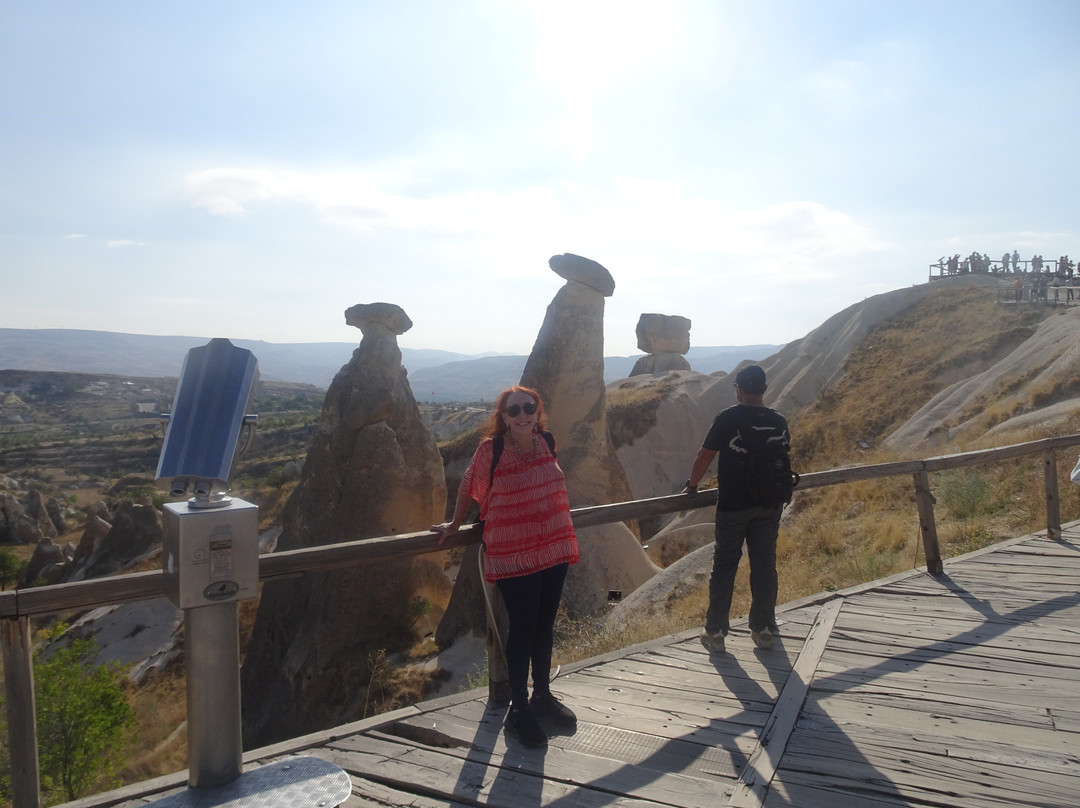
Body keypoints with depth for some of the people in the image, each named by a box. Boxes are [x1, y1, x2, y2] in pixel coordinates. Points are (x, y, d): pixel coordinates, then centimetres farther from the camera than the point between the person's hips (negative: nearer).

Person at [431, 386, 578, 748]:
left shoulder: (546, 442, 2)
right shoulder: (490, 449, -14)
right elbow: (469, 487, 0)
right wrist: (455, 525, 10)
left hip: (554, 548, 5)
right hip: (512, 553, -5)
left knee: (545, 625, 16)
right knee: (522, 627, 0)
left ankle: (542, 696, 33)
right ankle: (519, 709, 14)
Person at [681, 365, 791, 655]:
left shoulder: (728, 418, -12)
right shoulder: (778, 421, 2)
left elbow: (705, 456, -9)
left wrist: (692, 485, 7)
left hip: (733, 505, -3)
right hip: (770, 505, 4)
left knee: (724, 566, 5)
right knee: (764, 565, 12)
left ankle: (715, 632, 9)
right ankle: (763, 628, 19)